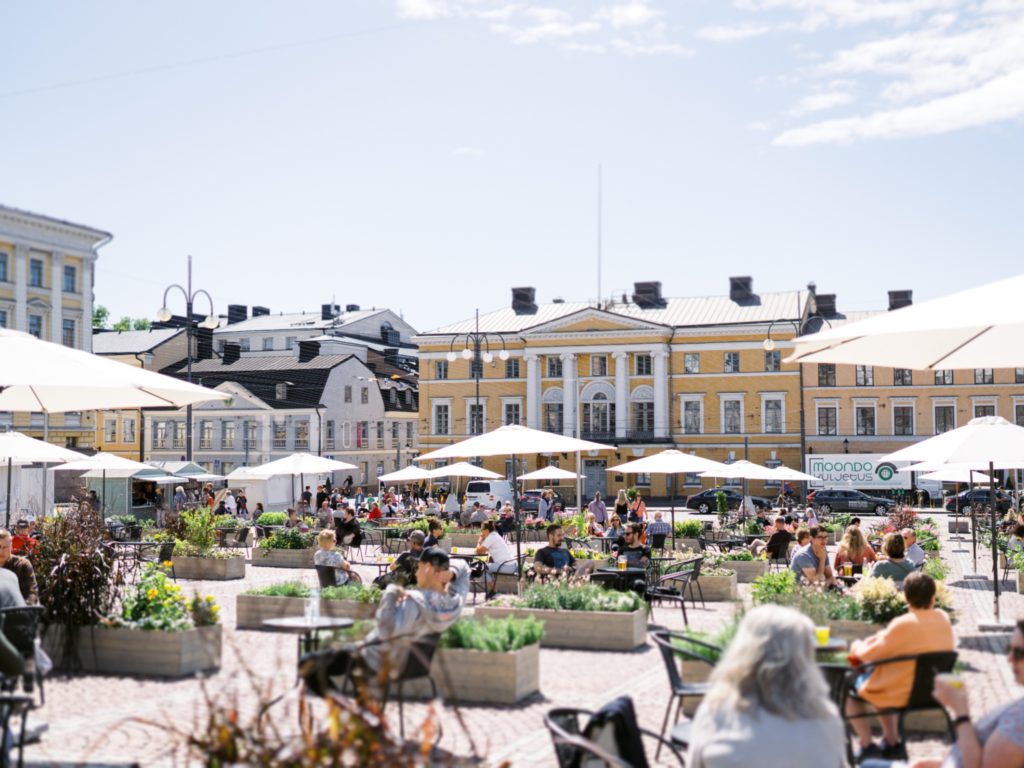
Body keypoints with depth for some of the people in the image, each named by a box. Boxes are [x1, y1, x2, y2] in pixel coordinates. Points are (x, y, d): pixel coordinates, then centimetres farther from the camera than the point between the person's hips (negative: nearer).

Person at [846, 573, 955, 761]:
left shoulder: (903, 625, -25)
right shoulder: (943, 619, -5)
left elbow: (870, 654, -16)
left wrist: (856, 646, 6)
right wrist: (883, 637, 7)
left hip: (901, 694, -7)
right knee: (878, 679, 31)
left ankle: (867, 746, 14)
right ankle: (892, 743, 29)